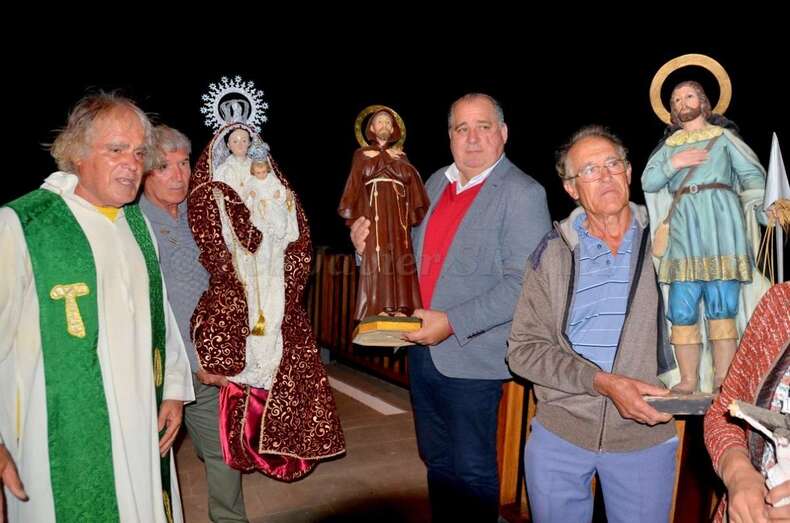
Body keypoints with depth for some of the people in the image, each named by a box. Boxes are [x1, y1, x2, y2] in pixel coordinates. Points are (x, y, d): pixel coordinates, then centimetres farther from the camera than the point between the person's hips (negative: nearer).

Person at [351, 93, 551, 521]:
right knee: (437, 461, 22)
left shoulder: (521, 193, -11)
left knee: (472, 471, 9)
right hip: (423, 347, 7)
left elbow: (522, 282, -19)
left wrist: (453, 323, -23)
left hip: (471, 358, -7)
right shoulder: (436, 183, 10)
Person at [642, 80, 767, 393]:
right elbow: (647, 182, 12)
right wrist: (674, 164, -2)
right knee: (682, 306, -6)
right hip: (683, 225, 3)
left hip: (720, 220, -2)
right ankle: (688, 380, -2)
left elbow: (752, 174, 4)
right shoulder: (669, 145, 23)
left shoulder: (723, 137, 15)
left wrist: (761, 207, -12)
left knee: (720, 304, -11)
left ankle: (723, 382, -10)